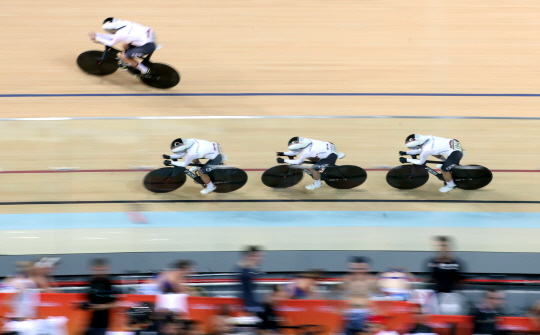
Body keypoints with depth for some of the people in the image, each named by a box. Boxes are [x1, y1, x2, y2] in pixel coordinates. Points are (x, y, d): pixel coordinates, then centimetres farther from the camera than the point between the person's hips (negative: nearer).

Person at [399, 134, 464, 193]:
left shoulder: (426, 150, -22)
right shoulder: (427, 137, -1)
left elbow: (420, 162, -2)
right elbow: (420, 150, 18)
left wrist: (406, 160, 5)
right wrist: (405, 153, 16)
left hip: (456, 153, -9)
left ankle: (451, 185, 14)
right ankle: (446, 162, 38)